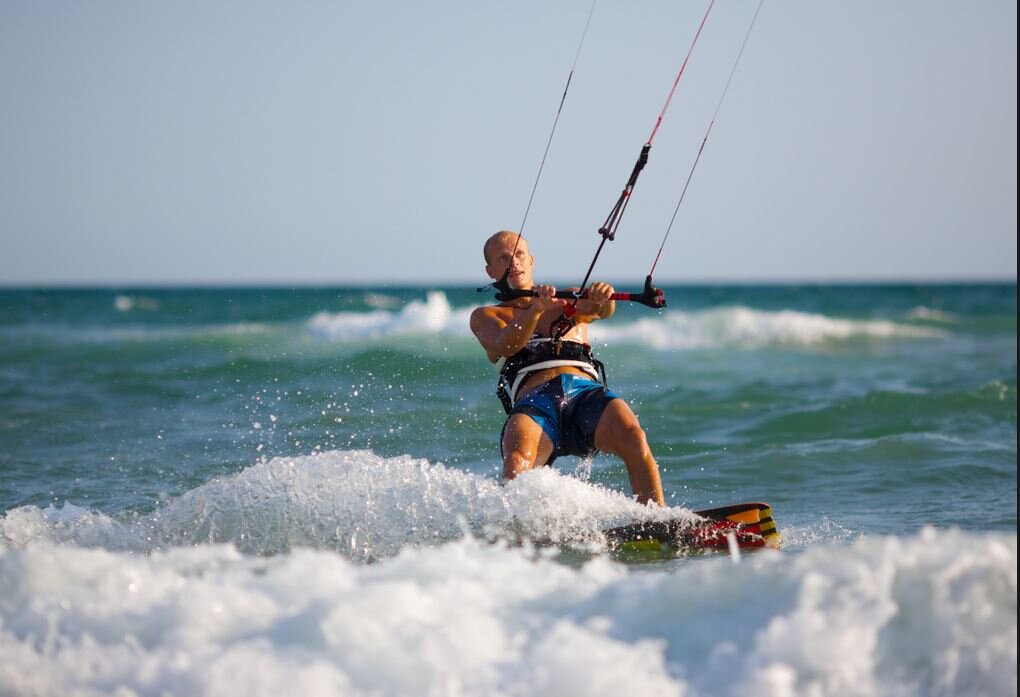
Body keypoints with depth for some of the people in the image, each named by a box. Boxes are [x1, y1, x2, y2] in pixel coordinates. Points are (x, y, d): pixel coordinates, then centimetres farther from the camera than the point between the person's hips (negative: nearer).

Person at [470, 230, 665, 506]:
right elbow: (505, 346, 1)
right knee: (516, 465, -35)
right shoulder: (485, 317, 24)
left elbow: (601, 311, 6)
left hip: (586, 392, 1)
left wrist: (604, 299, -19)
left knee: (632, 437, -31)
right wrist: (535, 310, -19)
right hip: (533, 402, -1)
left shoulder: (568, 302, 30)